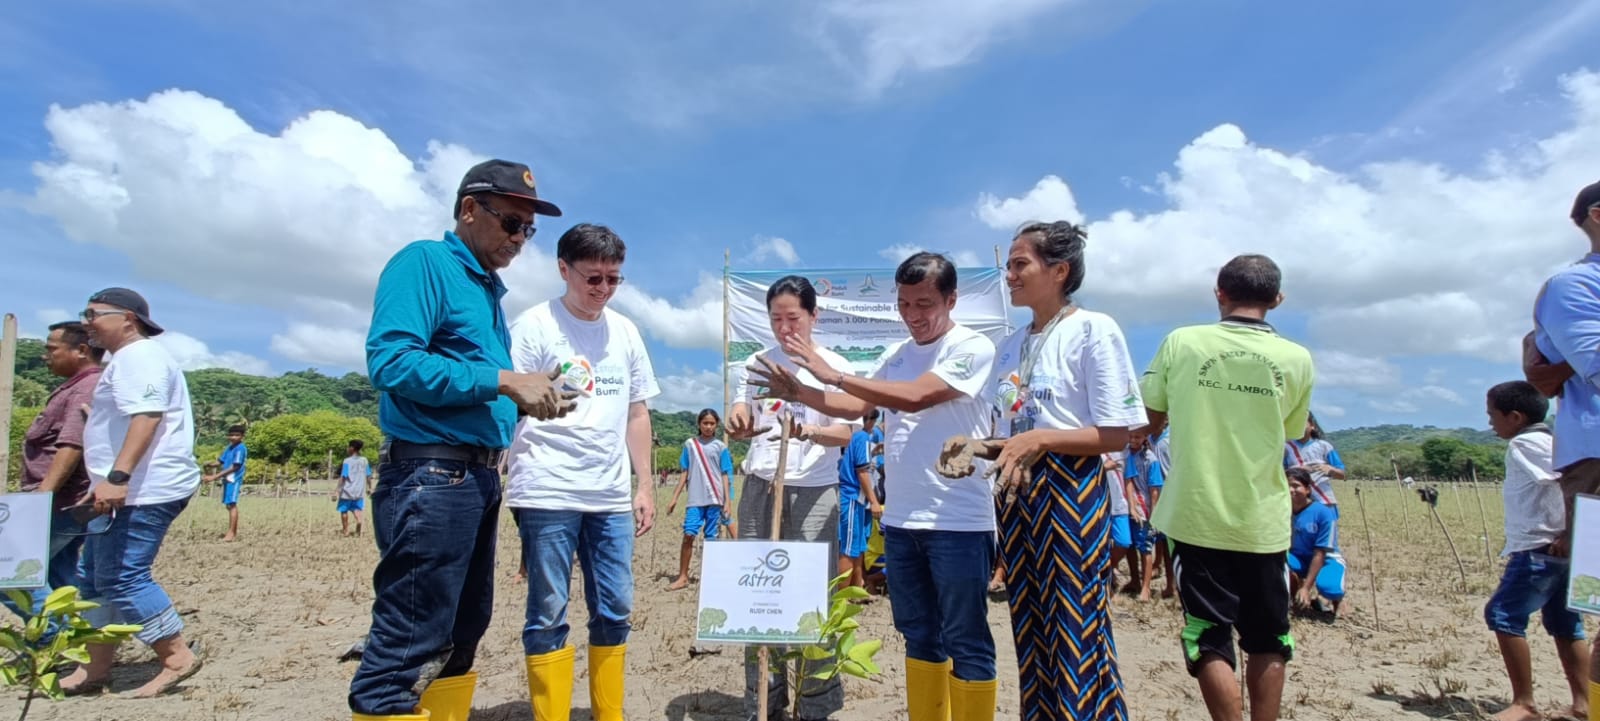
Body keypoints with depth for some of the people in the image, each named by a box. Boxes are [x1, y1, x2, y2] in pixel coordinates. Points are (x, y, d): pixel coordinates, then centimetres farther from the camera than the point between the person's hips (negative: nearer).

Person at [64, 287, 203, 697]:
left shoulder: (137, 356, -12)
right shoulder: (127, 359, 23)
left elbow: (146, 417, -26)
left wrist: (118, 477, -34)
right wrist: (111, 481, 28)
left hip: (142, 491, -11)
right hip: (129, 491, 11)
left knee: (122, 578, -11)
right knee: (96, 579, 15)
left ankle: (177, 657, -5)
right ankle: (95, 669, 22)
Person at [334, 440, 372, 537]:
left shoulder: (347, 461, -10)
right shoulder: (364, 460, 3)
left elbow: (343, 477, -13)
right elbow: (368, 475, 8)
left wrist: (337, 490, -10)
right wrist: (369, 487, 21)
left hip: (347, 491, -3)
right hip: (359, 491, 3)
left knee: (344, 510, 13)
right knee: (357, 509, 7)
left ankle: (345, 530, 21)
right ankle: (358, 530, -17)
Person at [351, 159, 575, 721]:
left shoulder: (488, 288, 18)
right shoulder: (425, 262, -7)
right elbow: (390, 361, -22)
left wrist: (531, 398, 3)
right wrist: (502, 381, -19)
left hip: (479, 479, 10)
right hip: (430, 476, -9)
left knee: (461, 632, 17)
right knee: (407, 644, -4)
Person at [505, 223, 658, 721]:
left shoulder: (625, 331, 13)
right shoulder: (534, 325, -2)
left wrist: (644, 486, 12)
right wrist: (541, 393, -22)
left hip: (611, 495, 5)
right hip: (547, 493, -5)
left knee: (615, 611, 10)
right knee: (548, 614, 1)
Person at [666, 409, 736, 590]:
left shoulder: (720, 447, 5)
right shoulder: (690, 444, 10)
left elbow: (725, 476, 4)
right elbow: (685, 473, 12)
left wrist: (728, 501, -2)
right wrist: (674, 498, 9)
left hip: (715, 500, -1)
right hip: (695, 500, 1)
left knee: (712, 538, 2)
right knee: (688, 535, -8)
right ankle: (683, 577, 1)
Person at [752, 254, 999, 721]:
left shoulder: (973, 348, -10)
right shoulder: (895, 356, 12)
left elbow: (916, 398, -22)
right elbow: (857, 407, 12)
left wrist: (834, 374, -20)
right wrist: (799, 392, -5)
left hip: (959, 521, -7)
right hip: (900, 520, 7)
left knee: (965, 641, 3)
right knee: (919, 635, 17)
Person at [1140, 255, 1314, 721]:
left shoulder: (1181, 343, -5)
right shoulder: (1296, 359, -2)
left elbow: (1148, 422, 2)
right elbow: (1292, 432, 12)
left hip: (1194, 516, -1)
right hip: (1263, 522, 2)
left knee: (1210, 639, 6)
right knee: (1268, 641, 18)